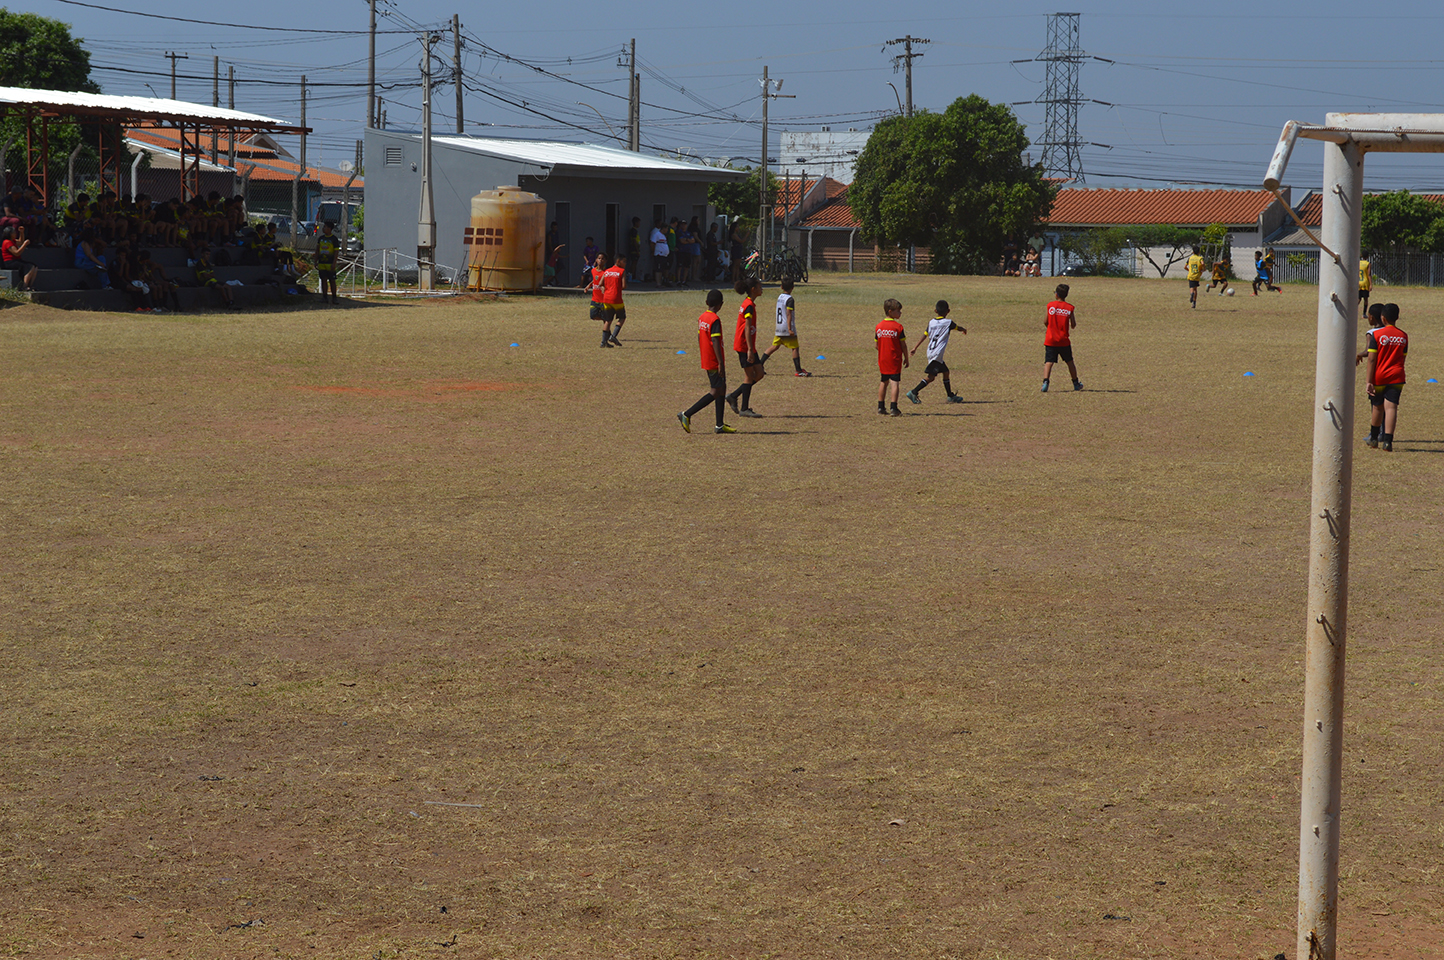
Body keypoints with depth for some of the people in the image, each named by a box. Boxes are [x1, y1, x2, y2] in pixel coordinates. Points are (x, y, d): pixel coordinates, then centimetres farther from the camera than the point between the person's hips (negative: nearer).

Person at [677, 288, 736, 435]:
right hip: (714, 362, -9)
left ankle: (720, 426, 13)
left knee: (722, 389, 13)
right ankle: (686, 415, -11)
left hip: (706, 361, 9)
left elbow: (699, 338, 16)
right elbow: (715, 342, -22)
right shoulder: (715, 320, -18)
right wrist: (721, 363, -22)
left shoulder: (702, 317, 8)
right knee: (715, 392, -6)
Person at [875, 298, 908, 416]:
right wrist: (906, 358, 4)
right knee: (895, 382, -4)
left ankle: (880, 407, 20)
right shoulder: (898, 327, -11)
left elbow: (877, 345, 7)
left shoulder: (878, 327, 3)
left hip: (882, 360, 5)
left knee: (884, 382, 17)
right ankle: (893, 408, -11)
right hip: (895, 360, -5)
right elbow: (903, 345, -8)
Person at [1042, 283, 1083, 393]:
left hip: (1050, 339, -1)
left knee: (1048, 362, -5)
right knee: (1070, 362, 17)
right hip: (1064, 341, 1)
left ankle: (1045, 381, -26)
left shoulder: (1050, 305, -3)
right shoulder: (1070, 308, -3)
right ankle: (1076, 383, 28)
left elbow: (1045, 322, 3)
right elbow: (1073, 325, -2)